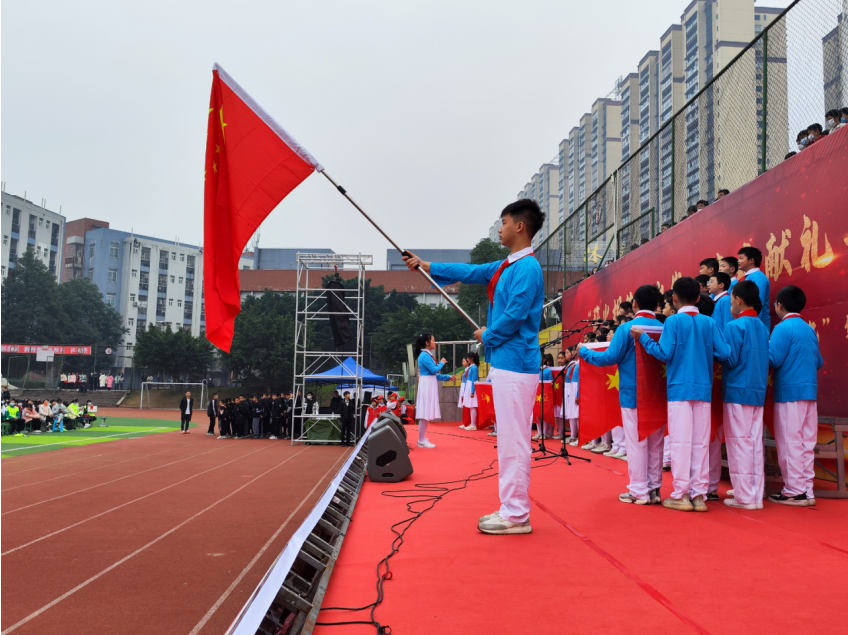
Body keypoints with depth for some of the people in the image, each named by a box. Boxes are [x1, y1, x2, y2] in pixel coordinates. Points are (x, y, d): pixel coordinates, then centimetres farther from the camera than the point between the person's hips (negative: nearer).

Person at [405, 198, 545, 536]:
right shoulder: (506, 266, 17)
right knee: (509, 440, 14)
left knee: (513, 441, -6)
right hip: (504, 363, 10)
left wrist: (487, 335, -4)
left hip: (515, 365, -10)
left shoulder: (527, 268, -14)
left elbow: (514, 315, -21)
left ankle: (515, 516, 1)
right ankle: (512, 509, 22)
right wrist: (426, 266, 31)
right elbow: (470, 273, 27)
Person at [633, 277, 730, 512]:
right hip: (703, 389, 4)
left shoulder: (673, 321, -4)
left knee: (680, 441, -2)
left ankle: (681, 494, -1)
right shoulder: (709, 323, 6)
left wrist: (643, 338, 1)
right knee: (701, 442, 6)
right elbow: (723, 354, 2)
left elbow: (664, 353, -11)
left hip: (679, 388, -3)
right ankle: (699, 495, 8)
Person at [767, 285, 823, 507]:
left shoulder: (783, 328, -10)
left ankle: (794, 491, 0)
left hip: (789, 391, -7)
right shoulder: (809, 330, 12)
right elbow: (818, 362, 16)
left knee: (789, 442, -2)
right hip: (809, 391, 7)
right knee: (806, 443, 9)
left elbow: (773, 360, -15)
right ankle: (807, 490, 13)